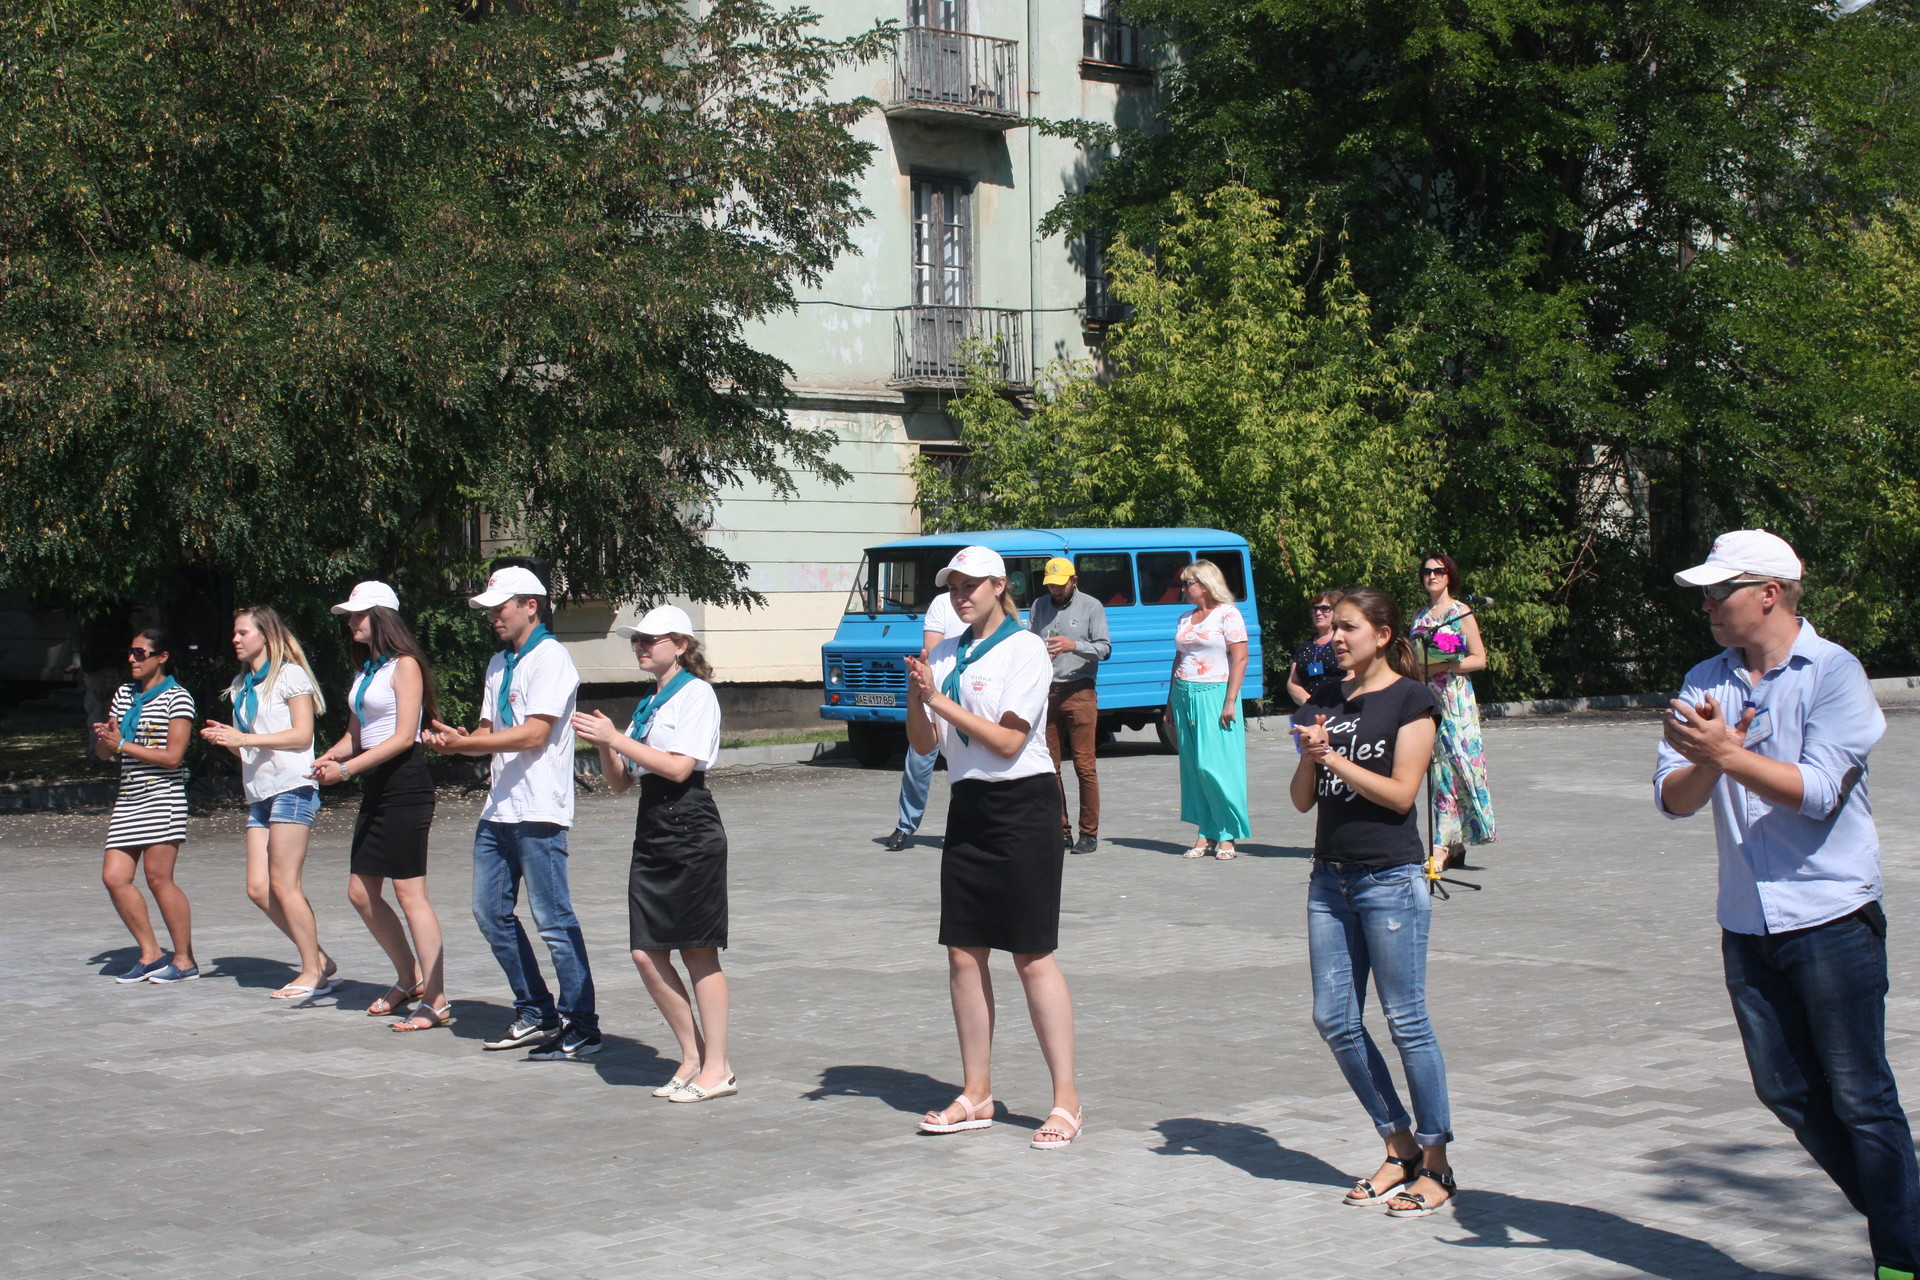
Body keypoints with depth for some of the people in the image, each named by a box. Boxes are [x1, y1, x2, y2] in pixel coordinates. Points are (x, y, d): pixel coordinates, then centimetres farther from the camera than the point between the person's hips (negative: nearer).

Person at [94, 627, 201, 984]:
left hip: (162, 795, -7)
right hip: (128, 800, 7)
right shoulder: (124, 694, 17)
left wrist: (122, 744, -12)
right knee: (114, 876, -1)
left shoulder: (176, 698, -4)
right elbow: (103, 752, 19)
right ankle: (151, 954, 10)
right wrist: (104, 737, -5)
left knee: (158, 878, -7)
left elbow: (173, 756, -13)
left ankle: (185, 960, 3)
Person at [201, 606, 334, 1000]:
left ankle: (312, 973, -2)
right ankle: (319, 960, 10)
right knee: (258, 889, 0)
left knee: (284, 883, -10)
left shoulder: (290, 675, -1)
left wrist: (245, 738, -14)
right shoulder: (241, 684, 21)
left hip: (292, 788, -8)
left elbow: (302, 734, -10)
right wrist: (226, 738, 1)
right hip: (258, 792, 8)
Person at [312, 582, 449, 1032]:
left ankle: (437, 1002, -7)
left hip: (404, 786, -9)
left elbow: (404, 737, -16)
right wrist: (328, 758, -1)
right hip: (374, 789, 9)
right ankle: (410, 980, 25)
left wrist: (345, 769, -18)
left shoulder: (405, 666, -9)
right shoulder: (366, 669, 16)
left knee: (409, 893, -10)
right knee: (361, 893, 10)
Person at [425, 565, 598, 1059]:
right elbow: (490, 732, 17)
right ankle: (536, 1014, 20)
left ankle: (581, 1028, -1)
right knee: (491, 912, 10)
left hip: (537, 812, -9)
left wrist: (462, 742, -14)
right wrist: (457, 740, -6)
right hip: (499, 808, 9)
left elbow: (534, 735, -18)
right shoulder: (499, 665, 19)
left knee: (553, 919, -7)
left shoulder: (549, 658, -9)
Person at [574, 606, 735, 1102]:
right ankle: (693, 1057, 15)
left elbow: (679, 767, -17)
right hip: (652, 833, 8)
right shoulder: (650, 704, 18)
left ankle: (717, 1068, 4)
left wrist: (617, 739, -15)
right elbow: (619, 780, 17)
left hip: (690, 832, -8)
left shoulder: (695, 694, -6)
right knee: (648, 954, 4)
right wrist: (603, 743, -1)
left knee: (698, 951, -3)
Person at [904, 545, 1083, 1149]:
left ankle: (1066, 1100, -1)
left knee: (1032, 957, -7)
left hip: (1022, 806, -7)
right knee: (964, 954, 6)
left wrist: (942, 702, -15)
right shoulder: (946, 655, 12)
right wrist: (917, 697, -8)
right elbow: (925, 743, 10)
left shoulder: (1025, 648, -8)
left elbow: (1008, 741, -14)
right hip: (968, 806, 7)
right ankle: (976, 1095, 15)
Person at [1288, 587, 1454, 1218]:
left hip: (1391, 878, -7)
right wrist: (1309, 757, -9)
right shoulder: (1325, 703, 12)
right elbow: (1303, 799, 10)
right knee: (1335, 1020, 5)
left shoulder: (1410, 699, -4)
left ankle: (1435, 1165, 7)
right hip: (1331, 878, 7)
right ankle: (1400, 1148, 19)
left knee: (1406, 1020, -3)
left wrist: (1334, 758, -15)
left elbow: (1401, 792, -12)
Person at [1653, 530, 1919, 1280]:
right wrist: (1706, 761, -19)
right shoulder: (1706, 683, 8)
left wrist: (1729, 755, -22)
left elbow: (1818, 791, -17)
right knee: (1787, 1091, 9)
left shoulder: (1833, 672, -8)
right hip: (1748, 922, 6)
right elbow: (1673, 798, 0)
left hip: (1831, 916, -6)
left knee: (1860, 1096, -4)